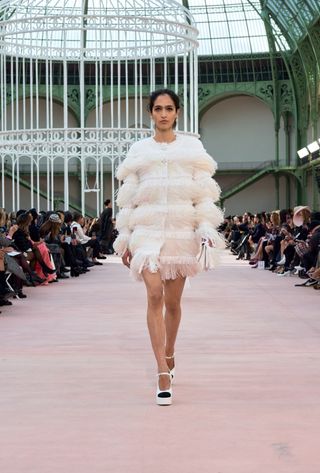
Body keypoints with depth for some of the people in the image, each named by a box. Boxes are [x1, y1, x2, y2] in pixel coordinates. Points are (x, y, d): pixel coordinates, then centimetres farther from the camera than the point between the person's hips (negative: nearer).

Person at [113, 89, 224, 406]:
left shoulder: (191, 148, 9)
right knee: (154, 294, -19)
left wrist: (207, 230, -6)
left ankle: (168, 355, 34)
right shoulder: (139, 151, 10)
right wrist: (125, 240, 7)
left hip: (181, 230, 1)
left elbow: (203, 193, 5)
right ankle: (164, 373, -20)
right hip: (147, 229, -1)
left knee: (173, 301, 8)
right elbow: (128, 198, 10)